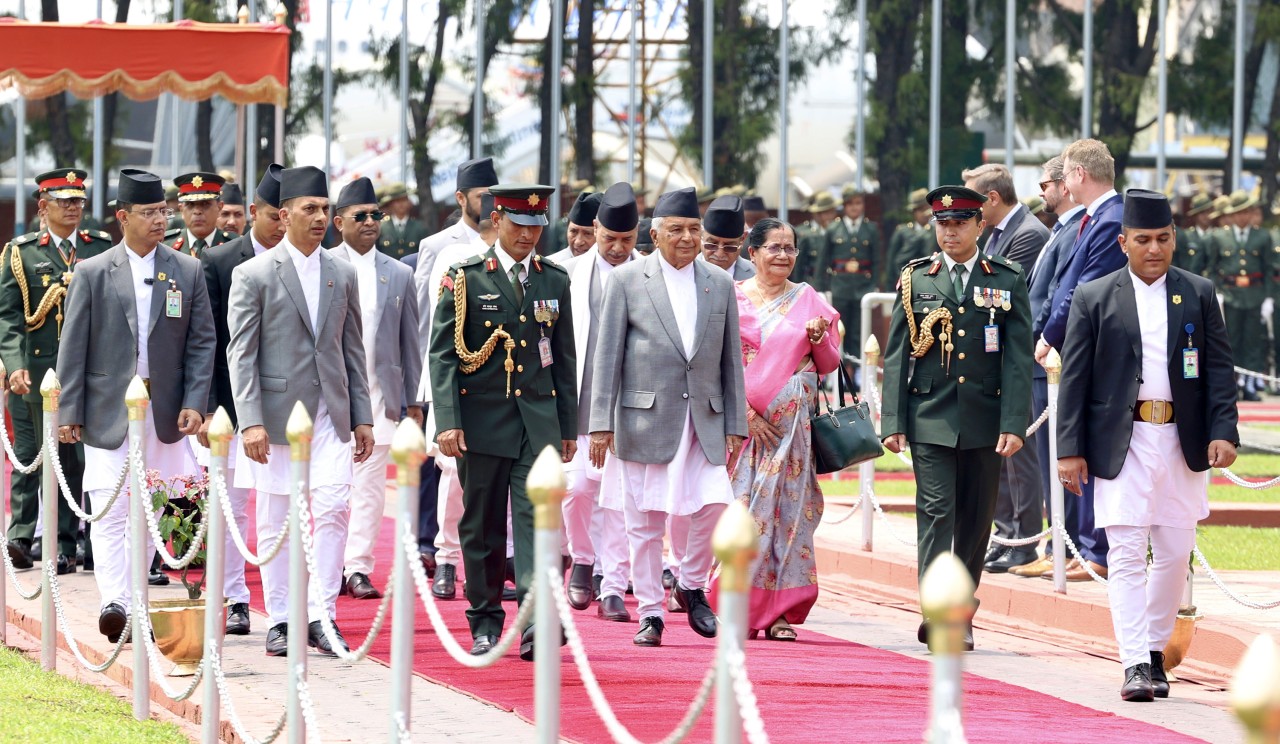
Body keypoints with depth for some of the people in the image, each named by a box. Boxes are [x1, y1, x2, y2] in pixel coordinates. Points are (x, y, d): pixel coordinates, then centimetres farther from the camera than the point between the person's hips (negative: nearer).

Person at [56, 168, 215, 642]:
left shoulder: (187, 272, 6)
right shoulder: (93, 274, 1)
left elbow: (201, 342, 6)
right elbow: (73, 348, 1)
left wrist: (195, 402, -4)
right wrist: (69, 412, -3)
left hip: (165, 413, 2)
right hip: (108, 411, -2)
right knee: (109, 509, -12)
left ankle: (131, 598, 16)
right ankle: (114, 602, -20)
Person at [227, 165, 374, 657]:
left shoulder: (341, 275, 10)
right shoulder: (253, 275, -2)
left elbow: (353, 349, 14)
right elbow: (240, 354, -6)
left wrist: (362, 417, 8)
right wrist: (251, 422, -14)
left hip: (330, 414, 3)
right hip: (276, 414, -3)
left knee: (333, 511, -8)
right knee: (276, 522, 3)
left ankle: (321, 616, -3)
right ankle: (280, 621, 11)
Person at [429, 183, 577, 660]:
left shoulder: (554, 282, 10)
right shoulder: (465, 279, 0)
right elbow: (442, 355, -4)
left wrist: (568, 427, 14)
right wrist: (447, 422, -13)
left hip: (539, 421, 1)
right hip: (482, 420, -1)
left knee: (537, 517, -12)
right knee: (482, 526, 6)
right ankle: (486, 623, 17)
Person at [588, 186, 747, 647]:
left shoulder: (720, 285, 9)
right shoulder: (627, 280, 1)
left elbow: (731, 360, 11)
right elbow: (606, 355, -1)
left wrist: (735, 425, 6)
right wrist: (601, 422, -6)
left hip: (705, 419, 2)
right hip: (645, 417, -2)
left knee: (713, 504, -12)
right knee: (645, 520, 2)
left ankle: (692, 584, 13)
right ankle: (650, 612, 12)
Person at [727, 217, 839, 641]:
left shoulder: (807, 300, 10)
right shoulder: (732, 298, 4)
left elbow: (829, 366, 11)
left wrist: (819, 337, -9)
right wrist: (745, 412, -9)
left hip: (791, 422, 1)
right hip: (742, 419, -1)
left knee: (788, 506, -3)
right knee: (743, 506, -6)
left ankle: (780, 611, -1)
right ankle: (741, 609, -1)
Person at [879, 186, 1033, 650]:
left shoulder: (1007, 282, 6)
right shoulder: (915, 281, 7)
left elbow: (1018, 359, 1)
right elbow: (897, 356, 6)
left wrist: (1014, 424, -8)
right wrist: (893, 422, -2)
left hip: (985, 421, 1)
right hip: (930, 419, -1)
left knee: (976, 520, 7)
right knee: (936, 512, -11)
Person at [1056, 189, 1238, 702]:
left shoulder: (1199, 295, 8)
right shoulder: (1093, 299, 3)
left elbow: (1219, 369, 6)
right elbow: (1074, 379, 2)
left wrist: (1223, 431, -6)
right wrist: (1070, 449, -4)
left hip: (1182, 443, 2)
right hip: (1122, 443, -2)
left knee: (1175, 553, 7)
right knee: (1126, 554, -9)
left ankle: (1155, 649, 22)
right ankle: (1135, 666, -13)